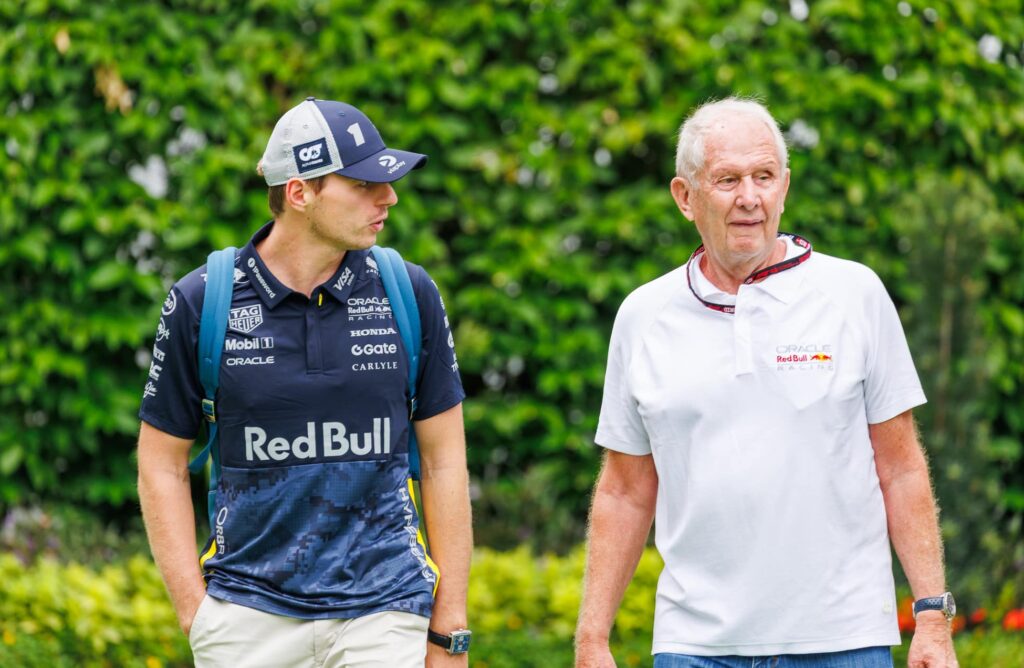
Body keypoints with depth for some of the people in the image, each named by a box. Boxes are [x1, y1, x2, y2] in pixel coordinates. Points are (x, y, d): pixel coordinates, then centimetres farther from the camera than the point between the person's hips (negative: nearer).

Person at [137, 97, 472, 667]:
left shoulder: (410, 294, 2)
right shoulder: (201, 302, -2)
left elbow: (444, 460, 7)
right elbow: (163, 465, 5)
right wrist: (196, 615, -3)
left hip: (383, 610, 1)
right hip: (249, 616, 0)